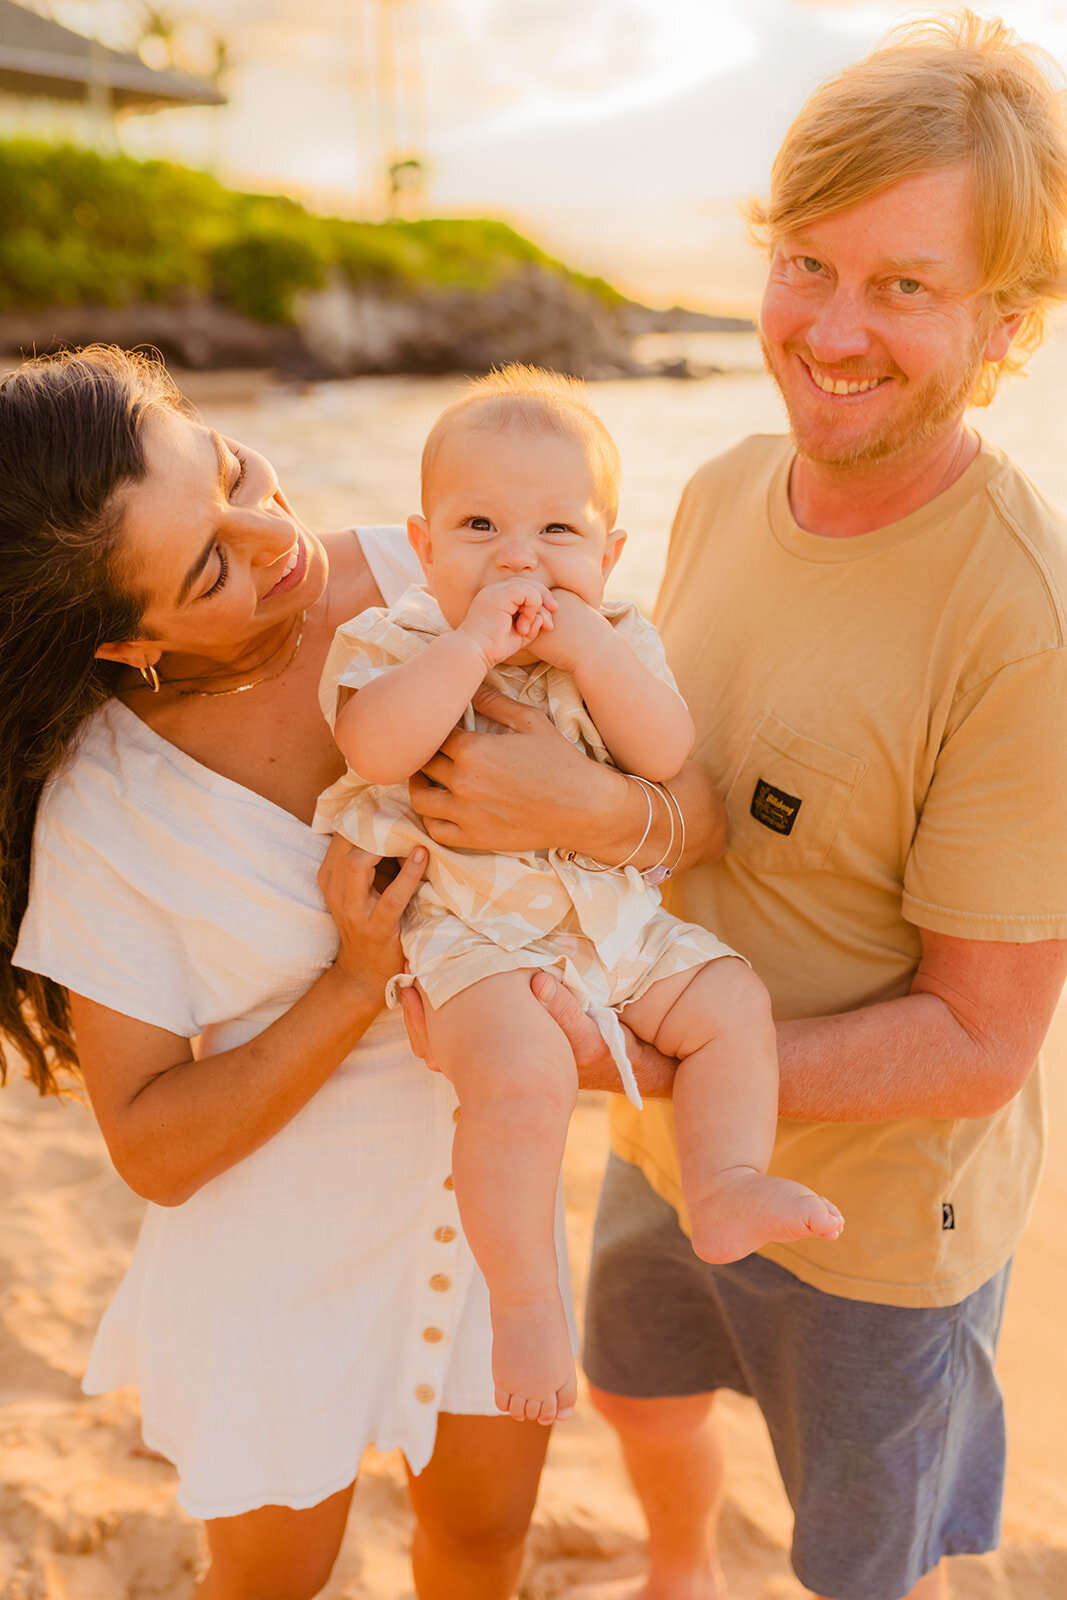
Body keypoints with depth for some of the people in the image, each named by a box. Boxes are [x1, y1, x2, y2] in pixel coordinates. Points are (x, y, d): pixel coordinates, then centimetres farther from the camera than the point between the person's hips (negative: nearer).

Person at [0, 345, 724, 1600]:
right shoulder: (101, 806, -22)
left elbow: (704, 808, -15)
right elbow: (153, 1149, -17)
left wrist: (595, 804, -37)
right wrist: (358, 985, -29)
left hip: (485, 1181, 3)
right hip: (283, 1238, -3)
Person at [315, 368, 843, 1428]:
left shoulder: (615, 640, 5)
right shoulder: (396, 640, -6)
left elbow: (666, 753, -10)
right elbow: (375, 748, -25)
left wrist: (587, 648, -19)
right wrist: (474, 642, -28)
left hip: (615, 922, 6)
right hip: (472, 936, -5)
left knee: (731, 1001, -4)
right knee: (518, 1070, -28)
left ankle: (725, 1185, 3)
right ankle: (522, 1298, -14)